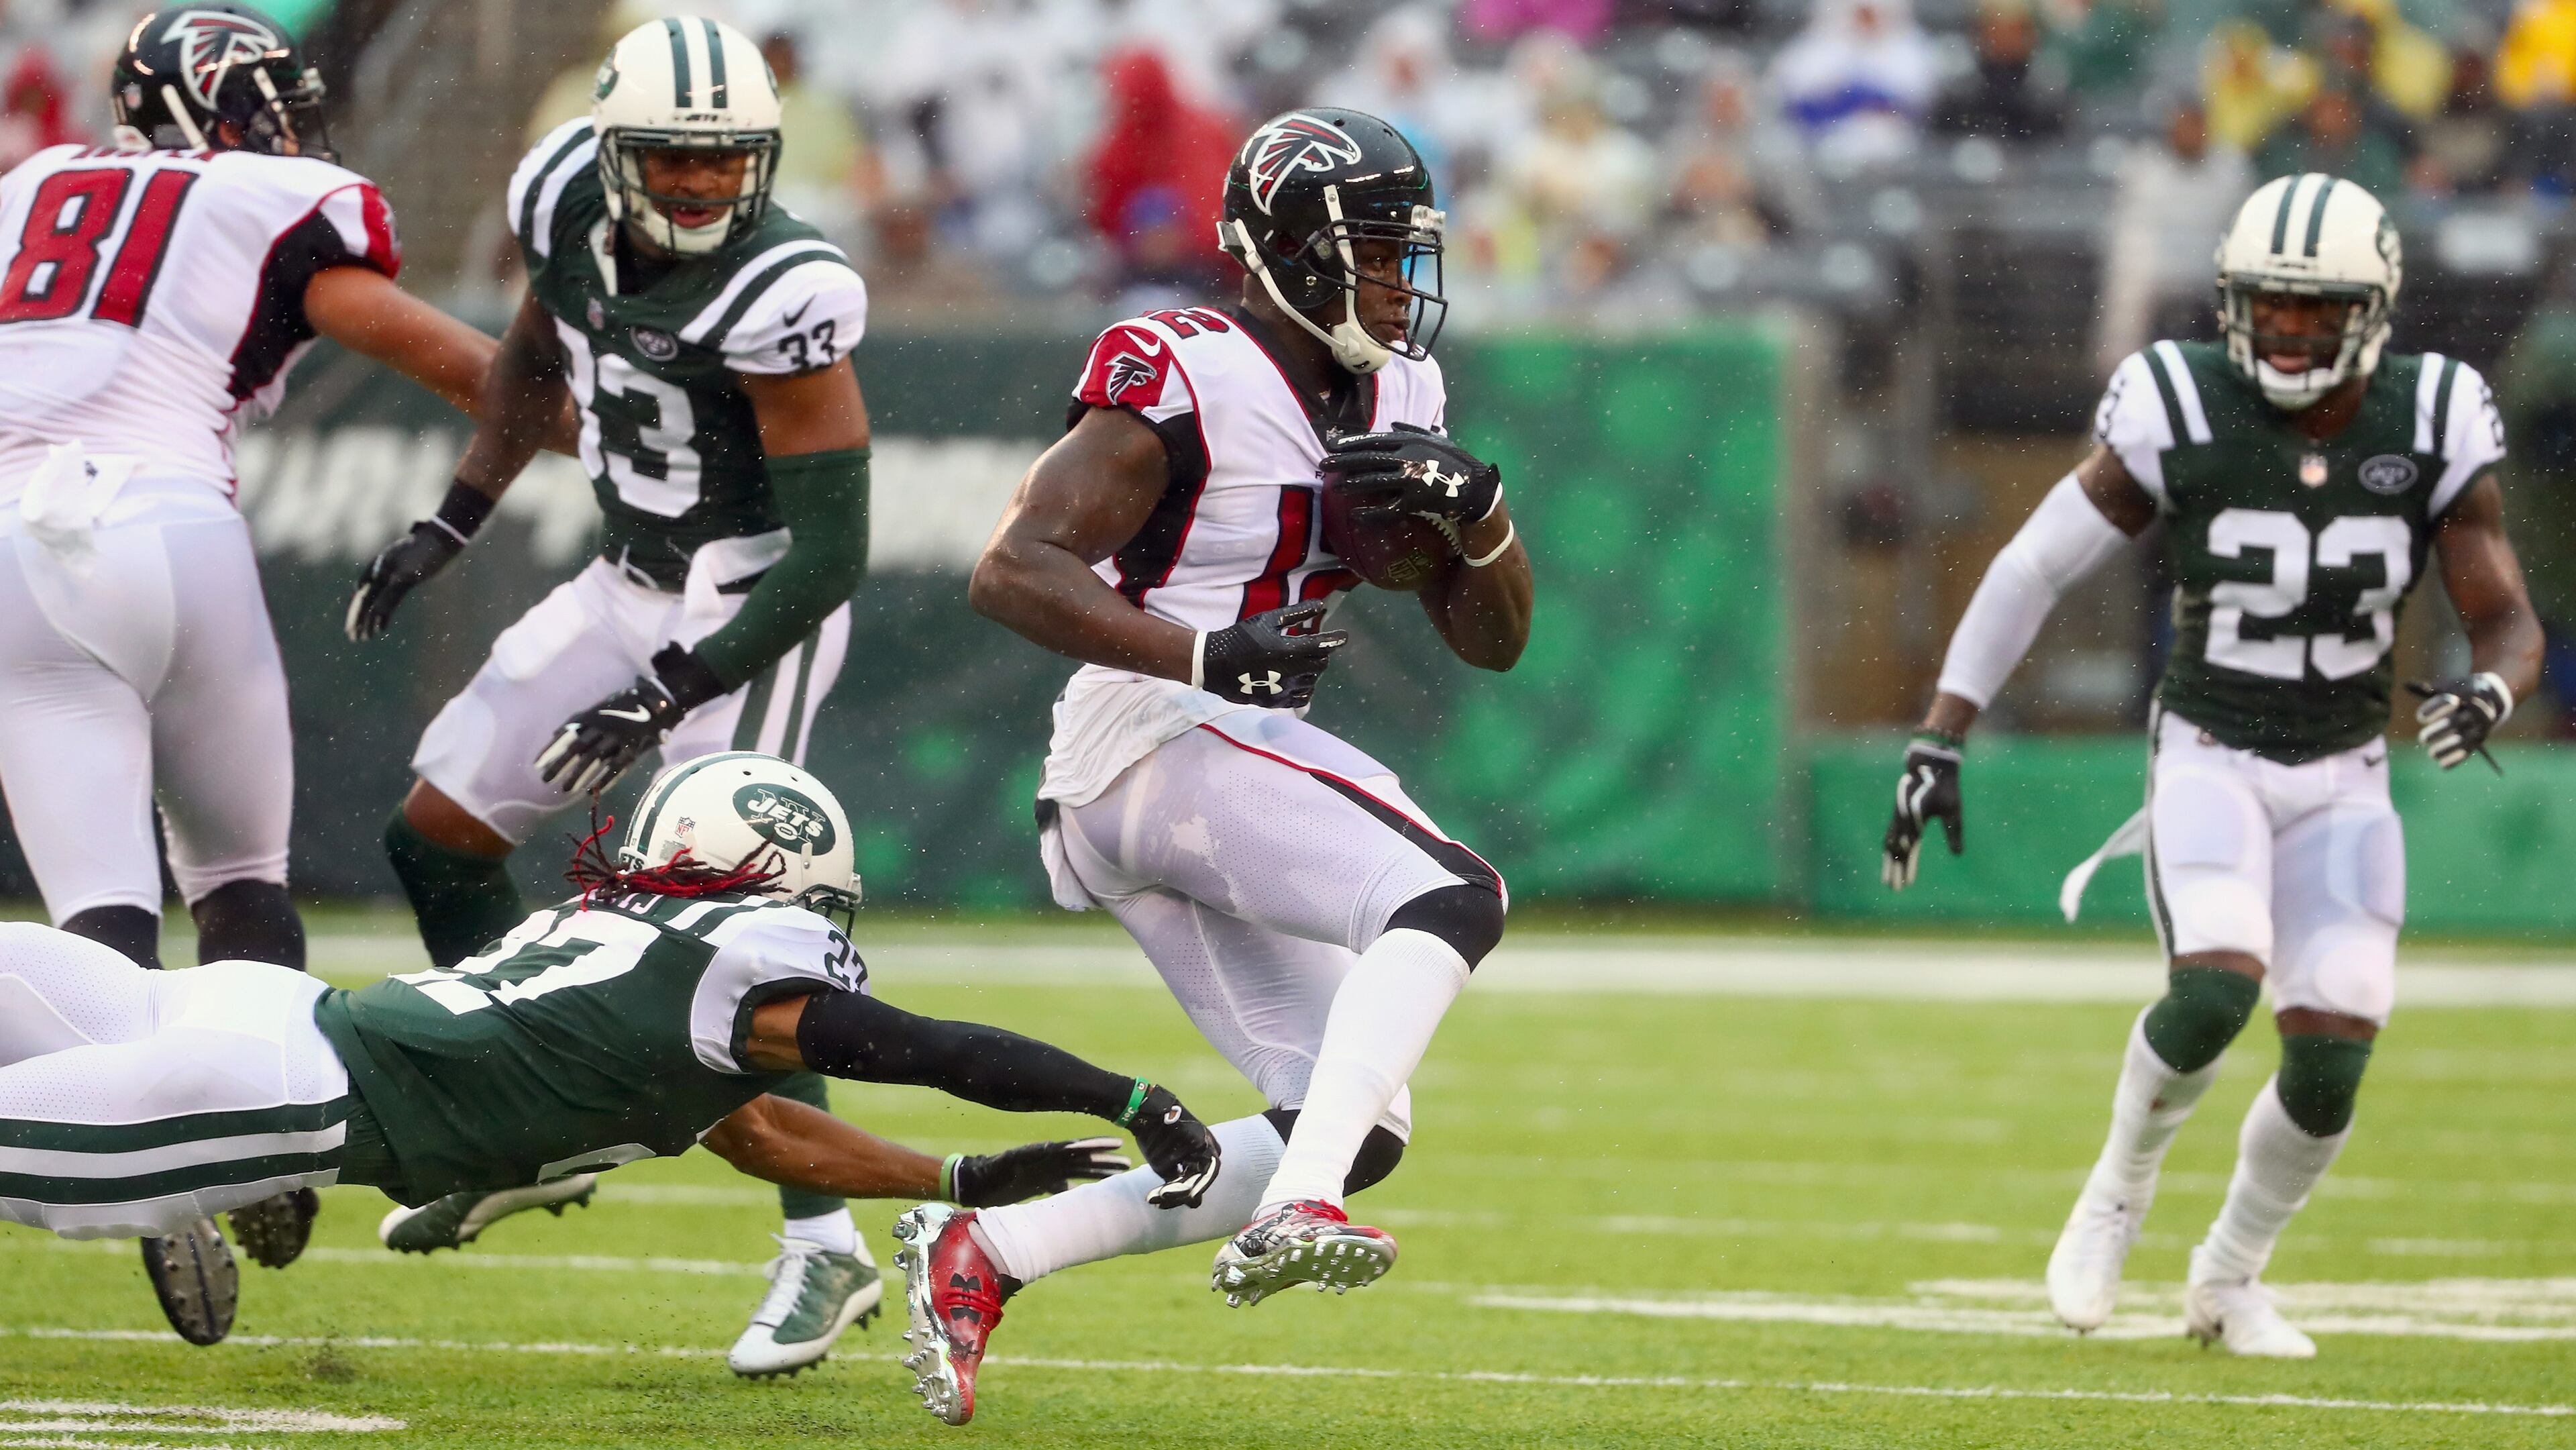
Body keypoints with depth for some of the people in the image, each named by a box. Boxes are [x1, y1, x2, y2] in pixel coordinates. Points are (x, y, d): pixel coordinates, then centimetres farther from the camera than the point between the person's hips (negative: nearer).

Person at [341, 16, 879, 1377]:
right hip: (633, 586, 8)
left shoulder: (780, 294, -28)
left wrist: (673, 694, -28)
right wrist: (449, 525, 13)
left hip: (756, 607, -8)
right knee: (435, 836, 10)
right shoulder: (568, 203, -7)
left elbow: (832, 552, -26)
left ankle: (824, 1245, -10)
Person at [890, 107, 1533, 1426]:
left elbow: (1492, 638, 15)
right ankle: (1296, 1211, -36)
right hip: (1161, 747, -9)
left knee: (1357, 1131, 4)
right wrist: (1207, 654, -30)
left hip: (1234, 755, 9)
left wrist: (1476, 509, -6)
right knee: (1452, 900, -26)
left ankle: (981, 1253, 7)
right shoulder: (1183, 384, -12)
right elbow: (1011, 571, -20)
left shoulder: (1396, 401, 14)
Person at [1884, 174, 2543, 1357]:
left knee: (2331, 1059, -8)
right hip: (2208, 759, -3)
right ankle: (2119, 1190, 5)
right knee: (2216, 990, -26)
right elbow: (2032, 571, -6)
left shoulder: (2431, 426, -7)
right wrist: (1939, 738, -9)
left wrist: (2488, 694, -28)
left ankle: (2229, 1281, 20)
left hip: (2344, 781, 3)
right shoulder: (2182, 414, -13)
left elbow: (2508, 623, -4)